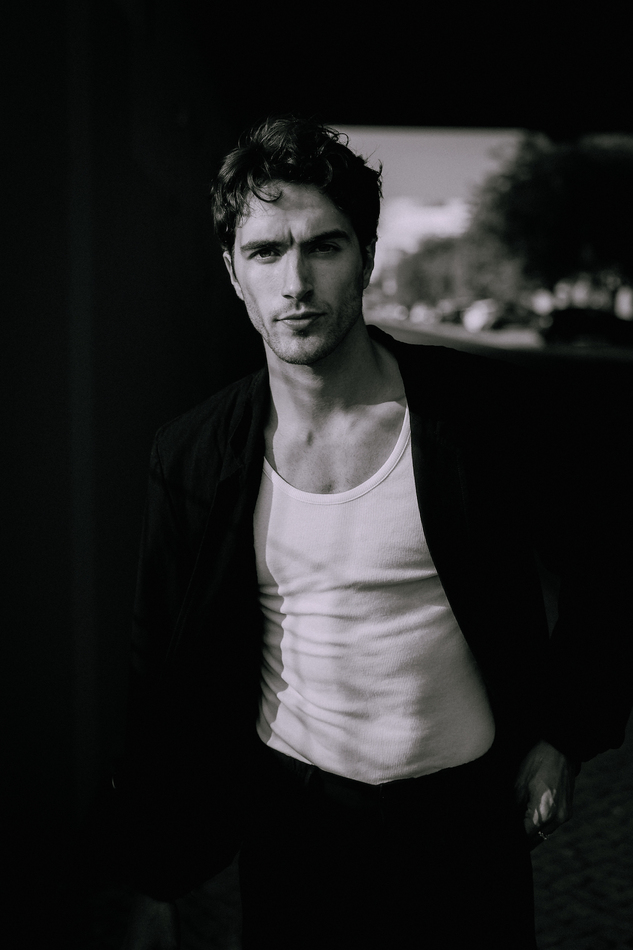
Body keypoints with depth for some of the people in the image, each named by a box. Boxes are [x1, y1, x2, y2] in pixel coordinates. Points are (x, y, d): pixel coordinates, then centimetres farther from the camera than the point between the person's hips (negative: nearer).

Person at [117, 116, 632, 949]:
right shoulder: (192, 458, -7)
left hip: (467, 815, 0)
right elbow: (168, 676, 1)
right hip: (290, 817, 1)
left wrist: (564, 738, 0)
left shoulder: (495, 411, -13)